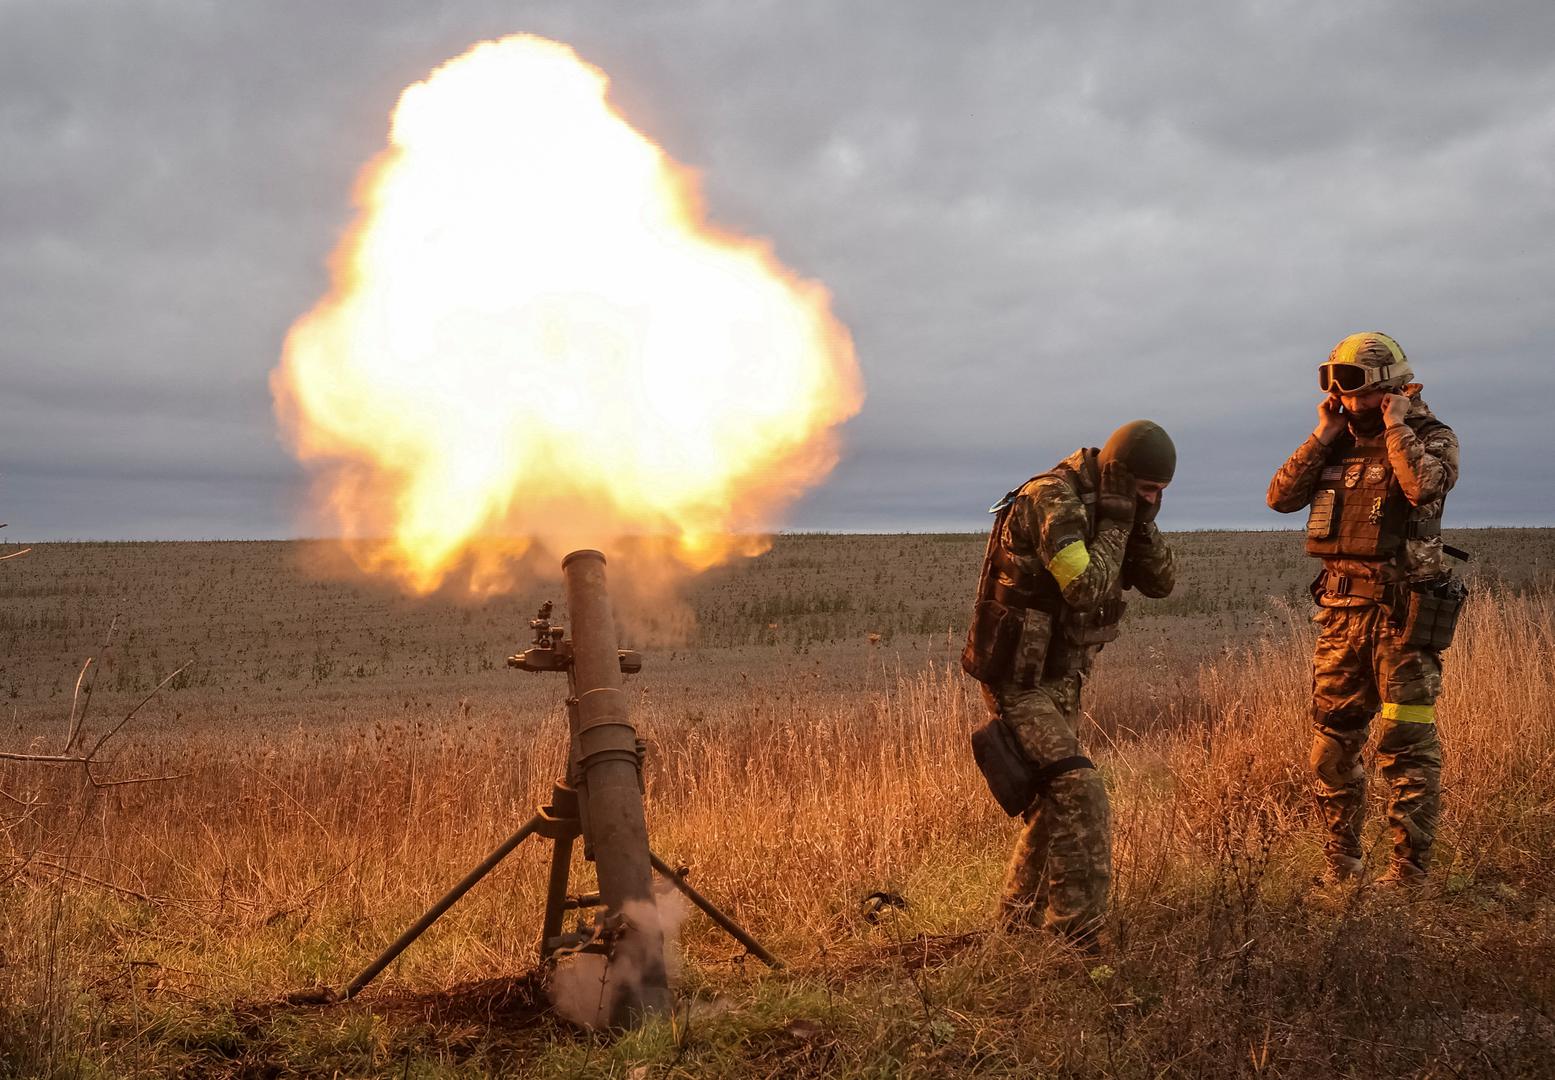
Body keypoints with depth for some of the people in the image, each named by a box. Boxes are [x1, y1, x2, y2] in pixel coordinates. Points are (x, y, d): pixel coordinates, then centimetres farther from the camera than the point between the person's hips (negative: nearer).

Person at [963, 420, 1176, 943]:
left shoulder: (1099, 509, 7)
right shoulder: (1052, 501, -21)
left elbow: (1160, 582, 5)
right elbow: (1086, 589, -30)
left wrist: (1141, 521, -10)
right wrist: (1115, 521, -21)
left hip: (1059, 680, 10)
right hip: (1018, 680, -10)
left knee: (1055, 802, 16)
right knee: (1081, 798, -18)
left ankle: (1017, 925, 30)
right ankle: (1076, 936, -14)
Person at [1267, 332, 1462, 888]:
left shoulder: (1431, 437, -3)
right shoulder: (1339, 443, 12)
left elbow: (1423, 484, -26)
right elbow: (1281, 497, 2)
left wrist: (1396, 424, -15)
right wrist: (1323, 435, -1)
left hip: (1404, 612, -6)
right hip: (1342, 611, 6)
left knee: (1406, 744, -4)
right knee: (1332, 742, 9)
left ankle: (1410, 868, 2)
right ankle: (1339, 861, 20)